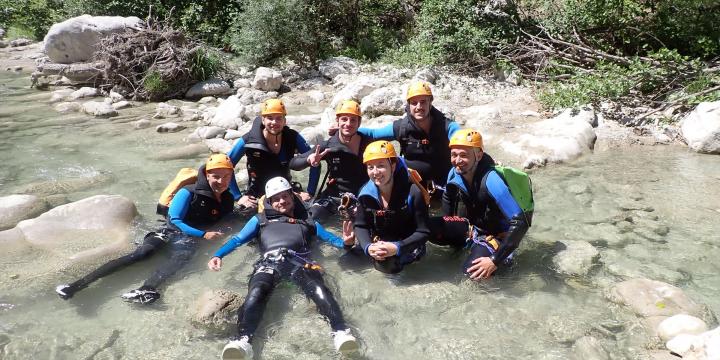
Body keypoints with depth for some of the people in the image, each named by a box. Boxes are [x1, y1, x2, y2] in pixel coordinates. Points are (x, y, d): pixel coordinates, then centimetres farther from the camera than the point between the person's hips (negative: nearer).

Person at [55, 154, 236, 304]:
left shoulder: (227, 199, 9)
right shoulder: (189, 193, -7)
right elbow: (175, 220, -9)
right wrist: (203, 234, -18)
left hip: (190, 237, 1)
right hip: (170, 230, -1)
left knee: (181, 257, -36)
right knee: (141, 253, -30)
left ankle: (146, 290, -65)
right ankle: (78, 284, -40)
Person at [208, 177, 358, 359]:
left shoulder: (306, 219, 35)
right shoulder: (260, 219, 35)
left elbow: (328, 237, 23)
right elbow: (237, 240, 23)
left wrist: (345, 243, 0)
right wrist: (218, 255, 3)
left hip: (300, 261, 0)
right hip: (270, 261, 0)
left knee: (319, 290, -33)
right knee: (255, 293, -34)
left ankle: (341, 333, -52)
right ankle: (243, 340, -53)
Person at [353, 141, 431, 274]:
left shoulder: (412, 192, -22)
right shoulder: (366, 193, -10)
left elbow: (423, 232, -19)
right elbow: (361, 226, -2)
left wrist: (397, 248, -32)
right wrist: (368, 247, -24)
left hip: (407, 245, -5)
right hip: (379, 243, 5)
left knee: (386, 263, -27)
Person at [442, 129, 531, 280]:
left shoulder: (490, 181, -35)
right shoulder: (454, 173, -13)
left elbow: (521, 222, -36)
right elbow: (447, 198, 11)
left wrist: (495, 261, -34)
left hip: (498, 234, -7)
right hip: (475, 228, 7)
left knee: (472, 272, -25)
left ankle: (503, 258, 4)